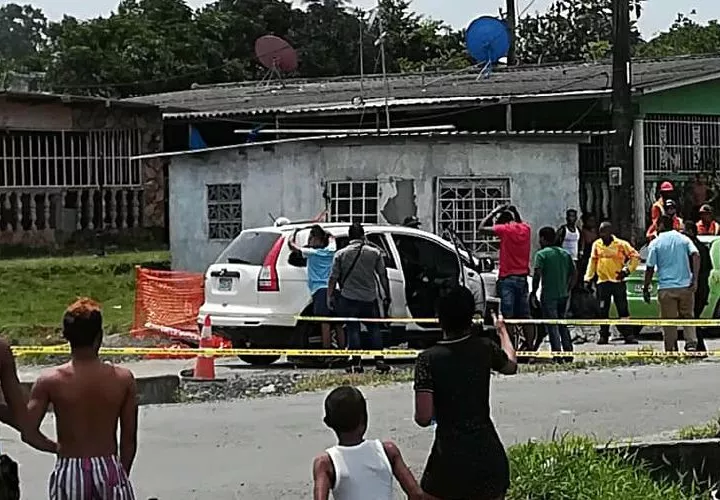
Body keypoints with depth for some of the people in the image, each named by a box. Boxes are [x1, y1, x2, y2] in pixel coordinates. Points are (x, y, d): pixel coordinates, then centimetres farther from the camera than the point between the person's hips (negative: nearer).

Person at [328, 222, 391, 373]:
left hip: (349, 299, -1)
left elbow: (333, 278, -2)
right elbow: (383, 276, 4)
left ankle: (356, 363, 0)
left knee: (353, 330, 4)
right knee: (374, 329, 10)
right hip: (370, 299, 1)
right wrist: (387, 296, 11)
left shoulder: (340, 254, 1)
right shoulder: (375, 253, 3)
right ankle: (379, 360, 3)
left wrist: (330, 297, 4)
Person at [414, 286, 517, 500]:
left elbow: (423, 418, -16)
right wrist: (502, 330, 41)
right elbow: (511, 366, 24)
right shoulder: (485, 348, -1)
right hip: (488, 452, 3)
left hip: (449, 454, -3)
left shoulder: (428, 359, -11)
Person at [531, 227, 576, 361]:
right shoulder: (565, 253, 11)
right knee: (562, 324, 18)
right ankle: (568, 353, 17)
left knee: (552, 326, -3)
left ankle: (558, 355, -7)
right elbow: (573, 274, 12)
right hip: (563, 295, 6)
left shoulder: (541, 254, -8)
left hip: (548, 296, -6)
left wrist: (534, 292, -10)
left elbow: (537, 274, -18)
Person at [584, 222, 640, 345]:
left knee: (623, 310, -2)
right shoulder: (596, 245, 6)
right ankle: (604, 335, 11)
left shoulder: (621, 244, -4)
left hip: (618, 281, -3)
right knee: (603, 311, 4)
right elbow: (592, 262, 14)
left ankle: (628, 335, 2)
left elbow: (635, 256, 0)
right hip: (603, 282, 3)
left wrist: (627, 270, -9)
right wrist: (588, 279, 10)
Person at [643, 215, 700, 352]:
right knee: (688, 317, 12)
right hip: (686, 286, 2)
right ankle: (691, 344, -5)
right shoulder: (684, 239, 8)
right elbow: (696, 255, -7)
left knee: (669, 321, 4)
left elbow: (650, 269, -2)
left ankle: (671, 350, 2)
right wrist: (695, 279, -11)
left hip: (666, 288, -2)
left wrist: (645, 288, 6)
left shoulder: (655, 243, 1)